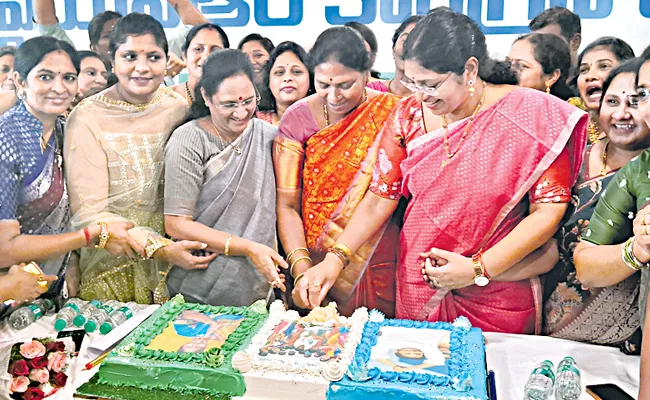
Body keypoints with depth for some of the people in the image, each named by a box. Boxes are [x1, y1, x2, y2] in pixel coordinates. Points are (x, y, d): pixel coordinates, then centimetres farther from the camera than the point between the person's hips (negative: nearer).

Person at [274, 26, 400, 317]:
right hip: (317, 262, 1)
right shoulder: (298, 118, -5)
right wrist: (302, 270, -19)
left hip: (380, 263, 0)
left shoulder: (391, 113, -7)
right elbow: (287, 205, -6)